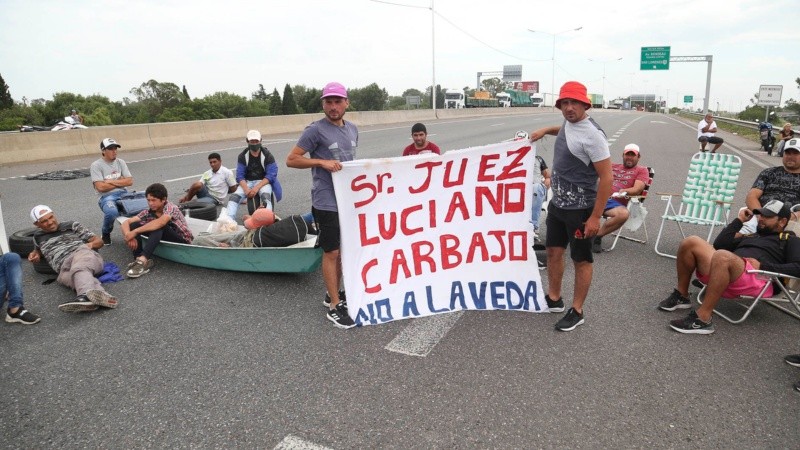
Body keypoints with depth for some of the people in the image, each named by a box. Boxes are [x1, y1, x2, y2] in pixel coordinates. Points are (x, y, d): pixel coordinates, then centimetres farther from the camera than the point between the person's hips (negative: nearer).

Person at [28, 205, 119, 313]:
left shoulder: (72, 226, 25)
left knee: (79, 268, -40)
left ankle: (86, 295, -71)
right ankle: (99, 296, -68)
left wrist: (90, 244, -1)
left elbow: (99, 241, 21)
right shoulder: (38, 237, 33)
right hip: (65, 267, 1)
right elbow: (38, 250, 55)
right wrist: (35, 255, 31)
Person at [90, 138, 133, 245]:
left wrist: (111, 181, -5)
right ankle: (106, 233, -3)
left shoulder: (120, 162, 15)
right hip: (107, 196, -4)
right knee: (112, 212, -38)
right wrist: (120, 181, 1)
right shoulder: (96, 166, 0)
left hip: (123, 193, 4)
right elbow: (101, 187, -10)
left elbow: (130, 181, 5)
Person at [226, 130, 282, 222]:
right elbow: (240, 175, -4)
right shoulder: (243, 156, 1)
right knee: (234, 196, -24)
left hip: (263, 182, -3)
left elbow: (271, 175, -12)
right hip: (247, 182, 3)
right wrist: (246, 189, -24)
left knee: (265, 195, -36)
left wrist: (257, 187, -24)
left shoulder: (267, 155, -6)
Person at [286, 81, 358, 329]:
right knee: (331, 252, -1)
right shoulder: (315, 130, -11)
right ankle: (335, 306, 8)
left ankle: (334, 293, 32)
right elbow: (291, 159, -10)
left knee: (342, 249, 15)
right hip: (327, 202, -7)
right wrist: (321, 162, -20)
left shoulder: (353, 129, 11)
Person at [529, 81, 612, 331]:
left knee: (581, 260, 6)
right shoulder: (568, 123, 4)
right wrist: (545, 130, 20)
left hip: (580, 209, -8)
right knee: (554, 251, 16)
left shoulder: (592, 135, -21)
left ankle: (577, 311, 19)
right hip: (557, 203, 8)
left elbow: (606, 178, -21)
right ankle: (553, 299, 33)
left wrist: (595, 217, -22)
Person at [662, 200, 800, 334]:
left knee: (723, 256, -38)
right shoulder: (750, 236, 37)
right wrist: (739, 220, 26)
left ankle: (702, 319, -37)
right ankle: (681, 296, -5)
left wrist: (762, 266, -7)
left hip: (757, 280, -6)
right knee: (691, 242, -14)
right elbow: (719, 245, 23)